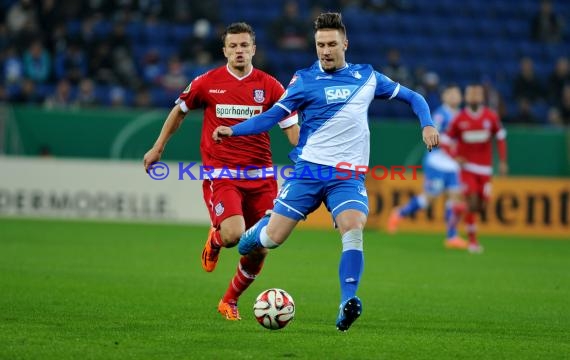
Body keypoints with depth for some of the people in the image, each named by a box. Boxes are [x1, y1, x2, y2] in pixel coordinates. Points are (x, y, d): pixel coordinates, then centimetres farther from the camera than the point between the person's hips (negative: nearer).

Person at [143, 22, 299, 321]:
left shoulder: (269, 86, 2)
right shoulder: (207, 83, 0)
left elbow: (292, 128, 4)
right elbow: (179, 110, 17)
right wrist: (158, 148, 22)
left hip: (260, 177, 2)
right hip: (220, 174, -2)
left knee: (259, 249, 2)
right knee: (233, 234, -25)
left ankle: (230, 301, 28)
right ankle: (215, 241, 15)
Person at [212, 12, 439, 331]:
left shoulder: (367, 77, 10)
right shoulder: (305, 80, 2)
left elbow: (411, 97, 19)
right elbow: (273, 116, -3)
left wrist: (427, 125, 1)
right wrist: (233, 131, -17)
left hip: (349, 176, 1)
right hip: (309, 168, -1)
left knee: (354, 230, -27)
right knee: (272, 238, -5)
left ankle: (347, 305, -30)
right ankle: (248, 237, 31)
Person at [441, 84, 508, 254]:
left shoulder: (491, 117, -3)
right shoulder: (460, 119, -8)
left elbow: (500, 137, 8)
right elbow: (445, 140, -1)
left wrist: (503, 161, 4)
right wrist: (455, 157, -17)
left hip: (485, 167, 3)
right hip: (467, 165, -3)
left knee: (482, 204, 2)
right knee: (472, 202, -12)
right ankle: (472, 240, -1)